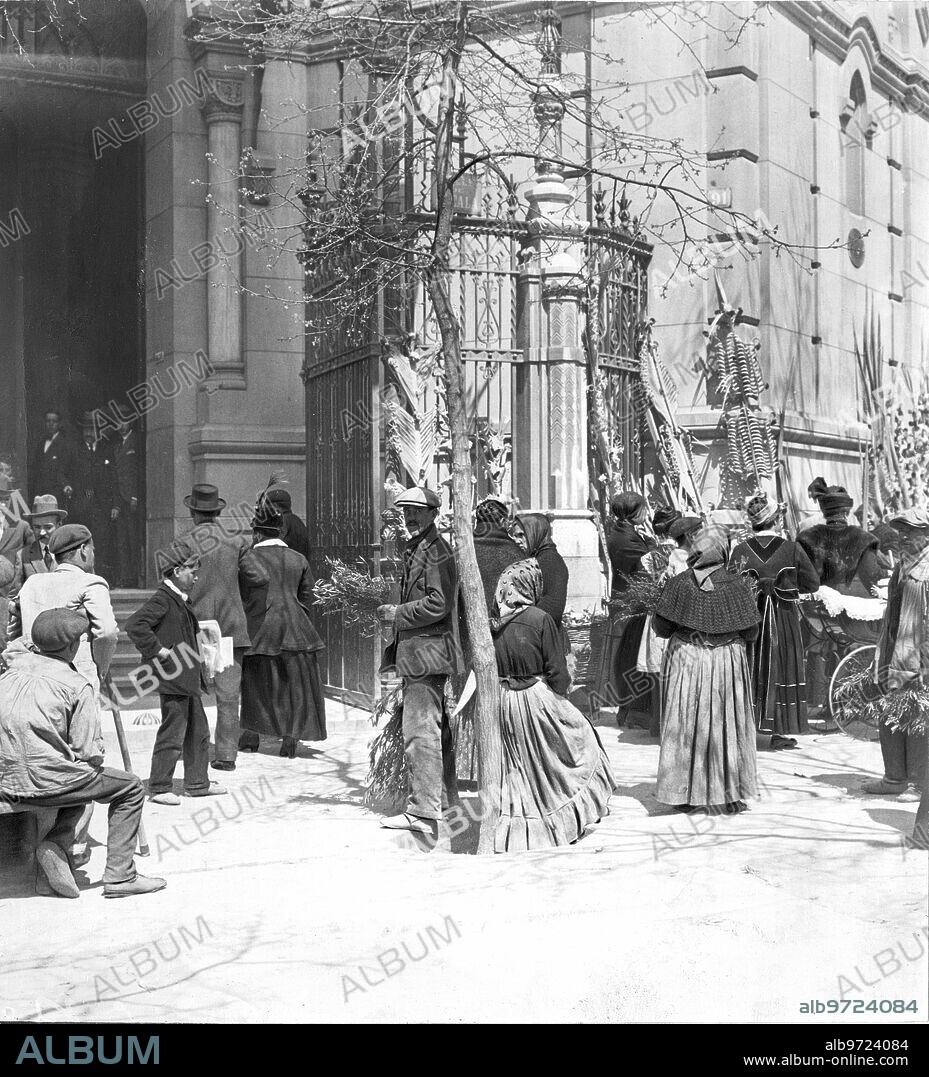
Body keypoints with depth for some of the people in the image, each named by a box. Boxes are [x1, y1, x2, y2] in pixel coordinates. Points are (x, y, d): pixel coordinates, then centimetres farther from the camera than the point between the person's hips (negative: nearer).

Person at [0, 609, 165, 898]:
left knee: (81, 786, 35)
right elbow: (89, 751, -10)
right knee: (130, 789, 14)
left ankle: (55, 844, 10)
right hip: (50, 783, -7)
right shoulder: (76, 686, -10)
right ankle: (119, 876, 8)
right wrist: (96, 759, 10)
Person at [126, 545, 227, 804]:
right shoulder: (162, 600, -14)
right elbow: (135, 625, -25)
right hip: (173, 681, -10)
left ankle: (197, 782, 25)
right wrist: (158, 651, -21)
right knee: (172, 734, -4)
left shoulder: (181, 600, 16)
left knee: (199, 731, 15)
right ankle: (159, 788, 6)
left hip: (188, 681, 10)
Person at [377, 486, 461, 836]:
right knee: (436, 729, 16)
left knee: (420, 730, -12)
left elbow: (438, 604, -20)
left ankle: (424, 811, -12)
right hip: (416, 649, 11)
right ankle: (445, 803, 26)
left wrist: (395, 614, -13)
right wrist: (396, 616, 15)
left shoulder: (436, 551, -12)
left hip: (427, 649, -11)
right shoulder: (416, 549, 20)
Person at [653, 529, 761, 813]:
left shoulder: (679, 584, -9)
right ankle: (732, 795, 15)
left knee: (686, 727, 8)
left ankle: (685, 795, 11)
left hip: (685, 661, 0)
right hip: (727, 662, 1)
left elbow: (661, 627, -7)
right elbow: (750, 632, -3)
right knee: (728, 726, 10)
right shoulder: (735, 585, -7)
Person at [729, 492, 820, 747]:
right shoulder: (791, 549, -8)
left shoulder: (741, 551, -6)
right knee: (783, 669, 9)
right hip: (785, 618, -1)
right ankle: (781, 732, 12)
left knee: (750, 672, 10)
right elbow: (812, 583, -1)